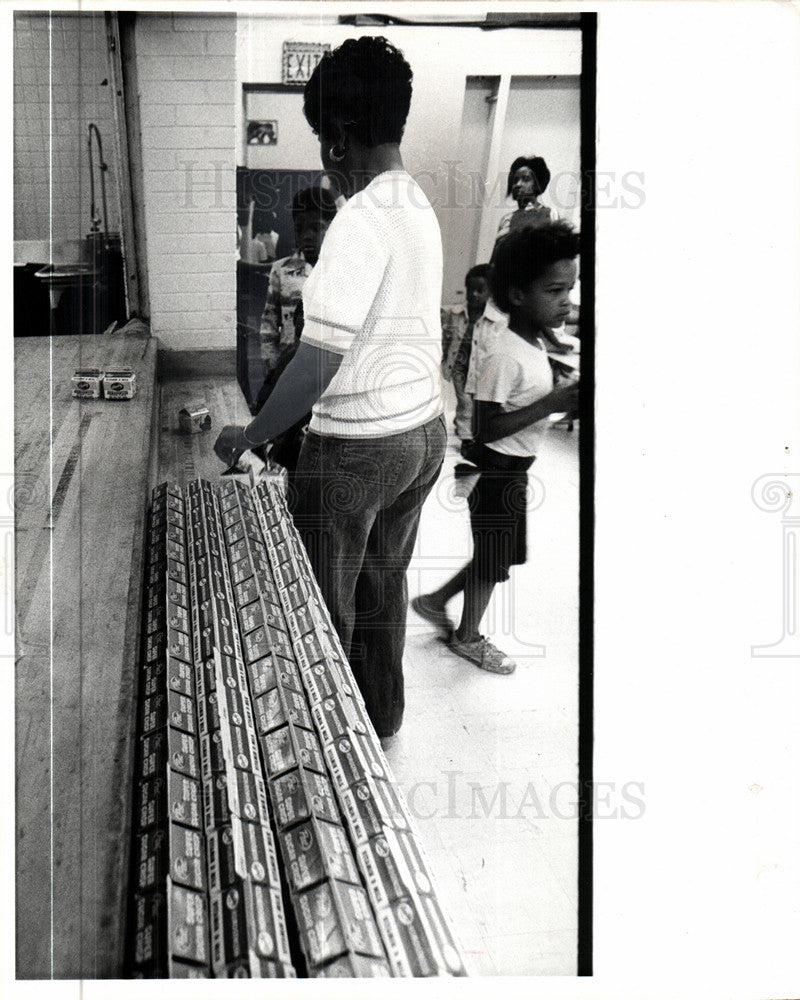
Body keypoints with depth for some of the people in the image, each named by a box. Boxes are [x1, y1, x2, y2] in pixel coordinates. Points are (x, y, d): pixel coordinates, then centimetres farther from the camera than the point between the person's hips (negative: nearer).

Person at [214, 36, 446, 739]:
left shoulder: (361, 221, -22)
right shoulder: (423, 210, 5)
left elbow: (317, 365, -26)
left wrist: (249, 437, -16)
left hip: (356, 448, -8)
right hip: (425, 432, 8)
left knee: (324, 608, 10)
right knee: (385, 586, 23)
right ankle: (383, 718, 39)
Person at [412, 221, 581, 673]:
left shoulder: (535, 345, 4)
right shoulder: (504, 357, -26)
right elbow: (486, 428, -26)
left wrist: (562, 397, 0)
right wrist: (548, 405, -27)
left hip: (516, 470, 9)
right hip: (498, 471, -9)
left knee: (499, 553, 20)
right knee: (493, 557, 8)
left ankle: (435, 601, 37)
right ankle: (469, 636, 29)